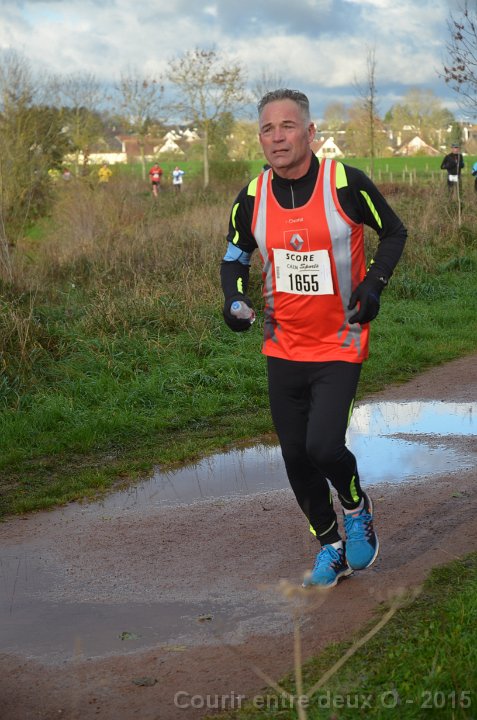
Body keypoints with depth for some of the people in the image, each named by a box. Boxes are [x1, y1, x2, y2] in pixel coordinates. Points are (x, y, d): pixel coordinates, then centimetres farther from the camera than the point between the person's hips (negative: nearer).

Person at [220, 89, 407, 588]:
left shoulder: (346, 183, -13)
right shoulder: (252, 197, -2)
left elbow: (394, 232, 2)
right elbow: (235, 255, 14)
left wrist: (374, 283, -13)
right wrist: (234, 298, -6)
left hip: (339, 346, -4)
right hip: (283, 349, 4)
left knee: (324, 447, -18)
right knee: (295, 456, 8)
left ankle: (357, 507, 17)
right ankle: (330, 547, 29)